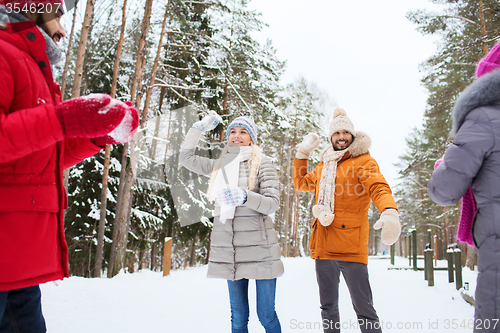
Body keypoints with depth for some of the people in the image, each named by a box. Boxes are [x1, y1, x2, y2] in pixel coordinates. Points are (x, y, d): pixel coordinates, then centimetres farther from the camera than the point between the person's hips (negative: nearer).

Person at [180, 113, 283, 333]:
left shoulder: (262, 164, 1)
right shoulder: (220, 165, 15)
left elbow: (272, 203, -8)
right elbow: (186, 158, 21)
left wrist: (243, 197, -25)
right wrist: (200, 127, 14)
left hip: (259, 248, -4)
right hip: (229, 249, 4)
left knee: (266, 315, 0)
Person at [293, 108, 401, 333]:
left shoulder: (363, 160, 1)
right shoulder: (323, 166, 20)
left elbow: (379, 188, -15)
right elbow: (301, 183, 32)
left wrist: (390, 213, -36)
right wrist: (302, 152, 24)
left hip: (350, 246, -6)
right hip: (323, 246, 6)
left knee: (364, 309, -4)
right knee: (328, 307, 14)